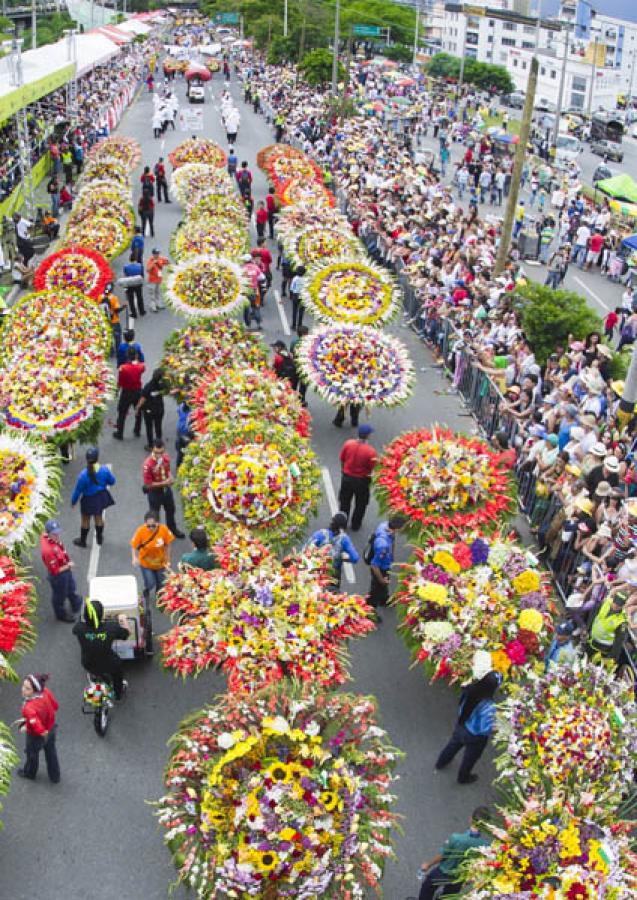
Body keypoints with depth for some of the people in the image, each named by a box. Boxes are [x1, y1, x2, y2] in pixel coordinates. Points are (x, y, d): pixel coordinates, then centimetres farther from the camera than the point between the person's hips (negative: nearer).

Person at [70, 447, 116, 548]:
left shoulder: (83, 474, -29)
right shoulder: (105, 470, -23)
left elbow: (78, 490, -17)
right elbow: (112, 481, -6)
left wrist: (73, 501, -1)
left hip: (89, 500, -3)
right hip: (101, 497, 3)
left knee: (85, 520, 20)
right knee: (99, 517, 26)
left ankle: (82, 541, 39)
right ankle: (99, 538, 46)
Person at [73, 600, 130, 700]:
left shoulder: (80, 628, -28)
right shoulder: (111, 627, -31)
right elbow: (127, 632, -11)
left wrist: (85, 619, 15)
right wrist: (123, 619, 7)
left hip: (88, 666, 1)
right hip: (109, 666, -1)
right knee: (117, 663, 33)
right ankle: (118, 692, 55)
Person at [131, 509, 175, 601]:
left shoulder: (164, 529, -24)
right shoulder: (141, 531, -27)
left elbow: (167, 546, -10)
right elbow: (135, 546, -15)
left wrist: (167, 560, -1)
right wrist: (135, 558, -30)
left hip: (160, 562, 2)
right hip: (146, 563, -2)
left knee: (161, 583, 15)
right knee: (150, 584, -2)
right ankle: (146, 593, 36)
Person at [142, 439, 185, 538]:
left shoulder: (166, 458, -14)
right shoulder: (147, 464, -33)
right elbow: (148, 484, -26)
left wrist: (170, 477, -15)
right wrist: (163, 483, -26)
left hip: (166, 489, 7)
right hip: (154, 492, -6)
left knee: (170, 510, 28)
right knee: (155, 514, 16)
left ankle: (173, 529, 54)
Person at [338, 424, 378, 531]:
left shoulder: (348, 443, -16)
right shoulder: (370, 451, -27)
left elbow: (342, 460, -3)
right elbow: (371, 468, -15)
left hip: (347, 477, 3)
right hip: (362, 480, -3)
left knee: (345, 502, 23)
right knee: (360, 504, 21)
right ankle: (355, 525, 35)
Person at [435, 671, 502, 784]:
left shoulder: (470, 688, -22)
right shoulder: (488, 706, -38)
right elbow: (486, 729, -28)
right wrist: (495, 725, -12)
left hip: (460, 725, 5)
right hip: (475, 736, -5)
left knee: (453, 745, 34)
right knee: (470, 758, 26)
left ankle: (441, 763, 60)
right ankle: (463, 777, 53)